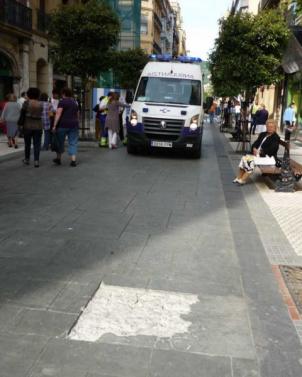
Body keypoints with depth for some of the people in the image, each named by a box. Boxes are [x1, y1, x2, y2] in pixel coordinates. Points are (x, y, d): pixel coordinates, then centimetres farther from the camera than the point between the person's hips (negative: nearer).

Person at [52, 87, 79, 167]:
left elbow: (58, 114, -15)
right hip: (74, 124, 4)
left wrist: (54, 125, -16)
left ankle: (58, 159, 23)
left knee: (60, 142, 11)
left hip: (63, 124, -4)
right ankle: (73, 160, -4)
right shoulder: (75, 102, 13)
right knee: (73, 143, 4)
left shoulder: (62, 101, -6)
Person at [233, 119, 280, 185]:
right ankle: (238, 178, -19)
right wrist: (254, 149, -6)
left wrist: (260, 152, -17)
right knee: (244, 158, -18)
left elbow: (272, 149, -14)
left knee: (251, 160, -30)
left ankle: (243, 180, -28)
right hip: (257, 153, 7)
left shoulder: (276, 138, -2)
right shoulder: (262, 134, 21)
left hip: (267, 156, -7)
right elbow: (255, 143, 16)